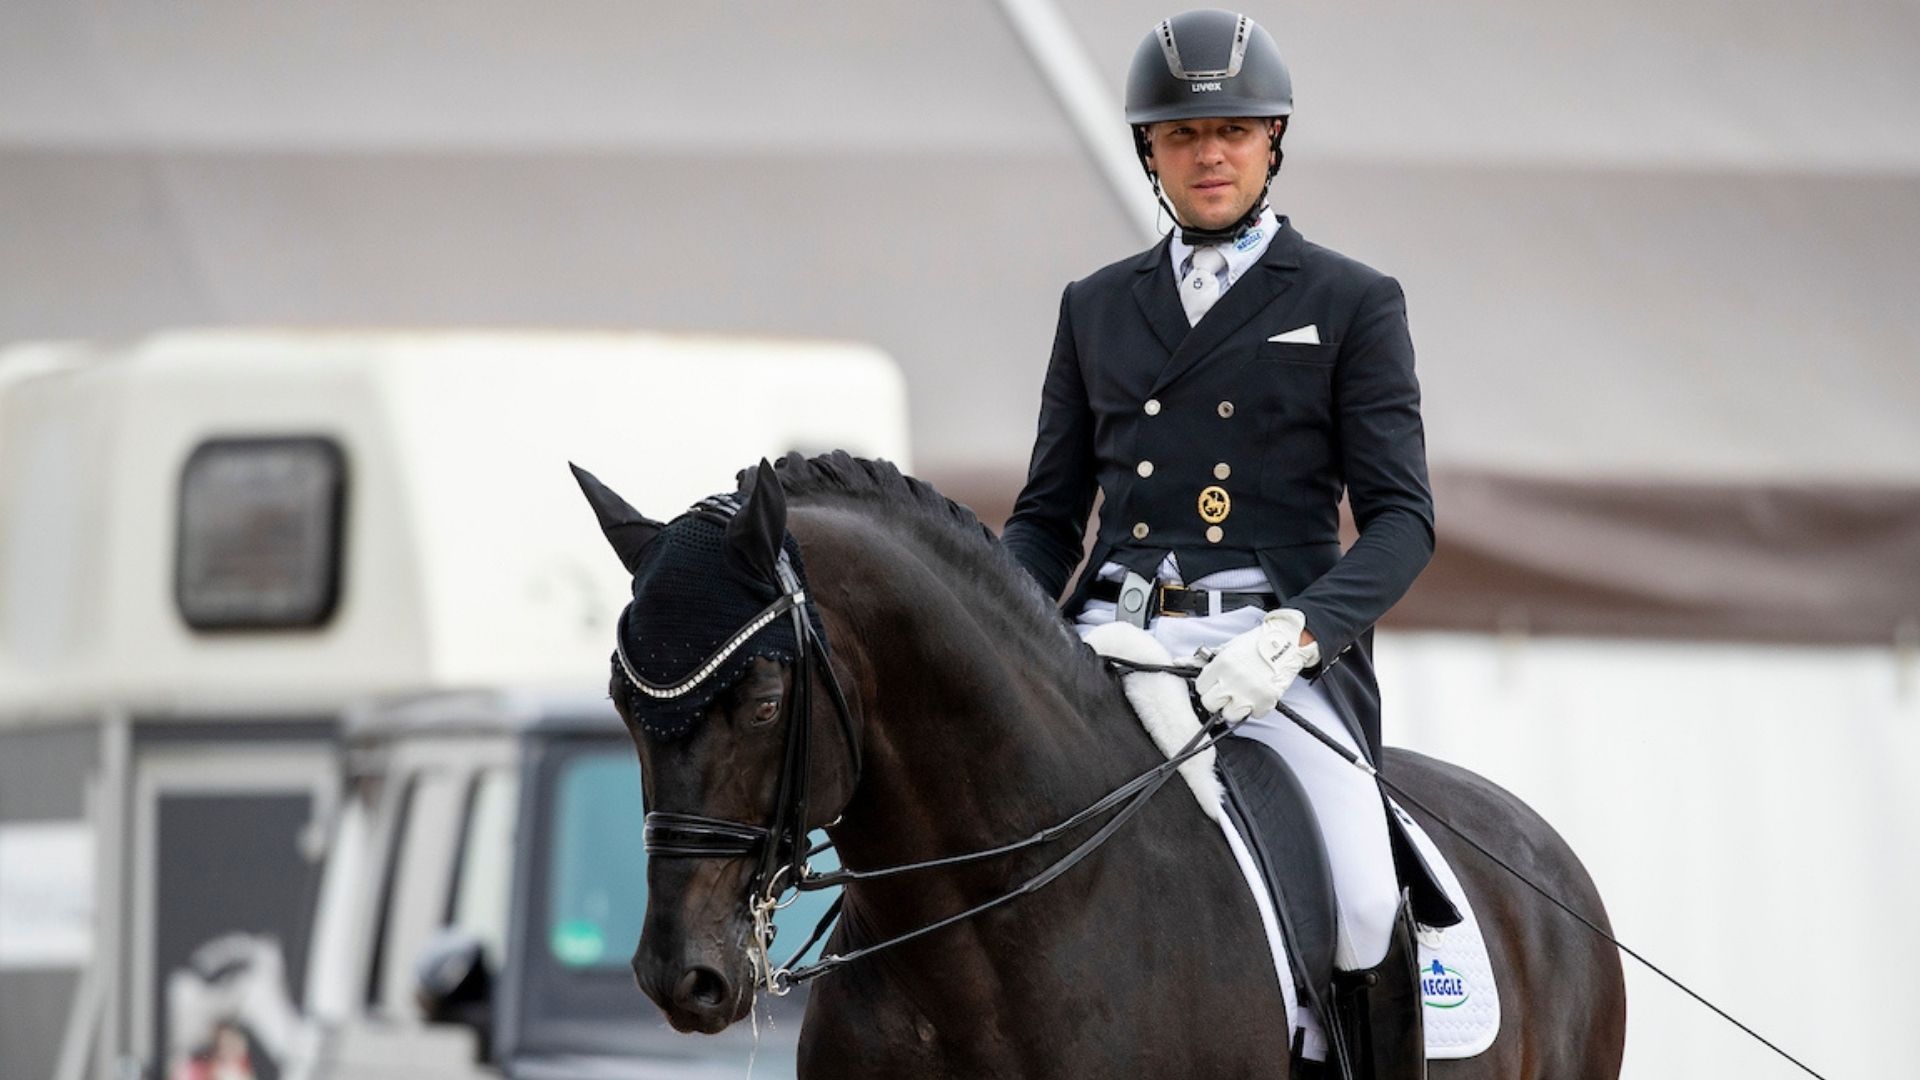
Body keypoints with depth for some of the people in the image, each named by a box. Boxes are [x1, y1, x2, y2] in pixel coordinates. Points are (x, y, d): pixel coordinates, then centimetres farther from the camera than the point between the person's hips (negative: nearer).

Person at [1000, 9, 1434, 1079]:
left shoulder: (1353, 304, 7)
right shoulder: (1097, 308, 18)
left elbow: (1401, 517, -1)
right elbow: (1049, 515, 20)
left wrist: (1298, 631, -20)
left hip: (1280, 656, -3)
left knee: (1364, 915, -26)